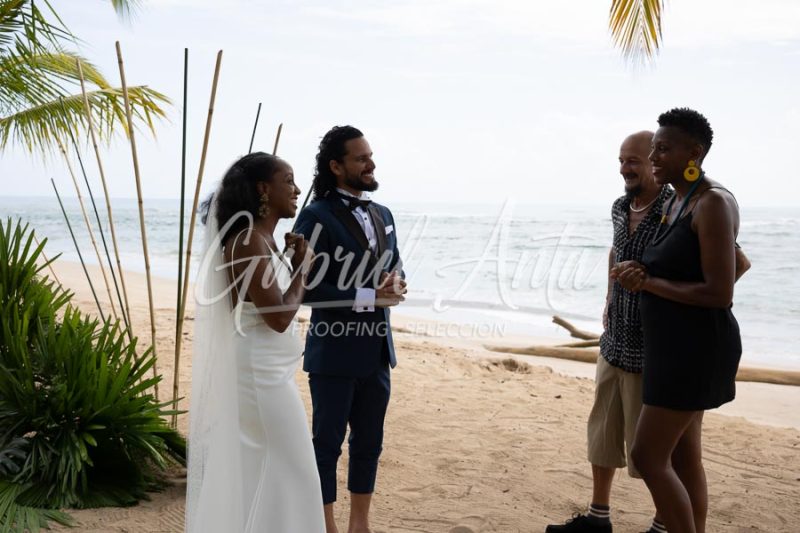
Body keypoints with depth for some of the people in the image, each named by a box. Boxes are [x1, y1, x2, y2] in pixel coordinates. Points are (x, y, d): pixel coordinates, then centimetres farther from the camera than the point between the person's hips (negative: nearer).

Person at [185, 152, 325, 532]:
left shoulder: (263, 240, 11)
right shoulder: (248, 241, -19)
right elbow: (279, 316, -23)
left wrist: (294, 262, 3)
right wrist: (300, 267, -10)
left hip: (266, 370, 10)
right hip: (260, 372, -10)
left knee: (254, 471, 18)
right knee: (289, 472, 0)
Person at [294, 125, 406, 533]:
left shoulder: (382, 215, 10)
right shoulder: (317, 216, -12)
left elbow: (396, 269, 17)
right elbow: (306, 287, -17)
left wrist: (395, 285, -7)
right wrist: (369, 298, -20)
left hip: (377, 350, 7)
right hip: (335, 350, -7)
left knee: (369, 443, 15)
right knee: (327, 443, 5)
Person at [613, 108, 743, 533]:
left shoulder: (713, 203, -17)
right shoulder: (675, 203, 12)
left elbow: (720, 293, -22)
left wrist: (647, 283, -15)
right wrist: (637, 276, -2)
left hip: (695, 347, -10)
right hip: (675, 344, 10)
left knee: (647, 456, -6)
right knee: (683, 455, 14)